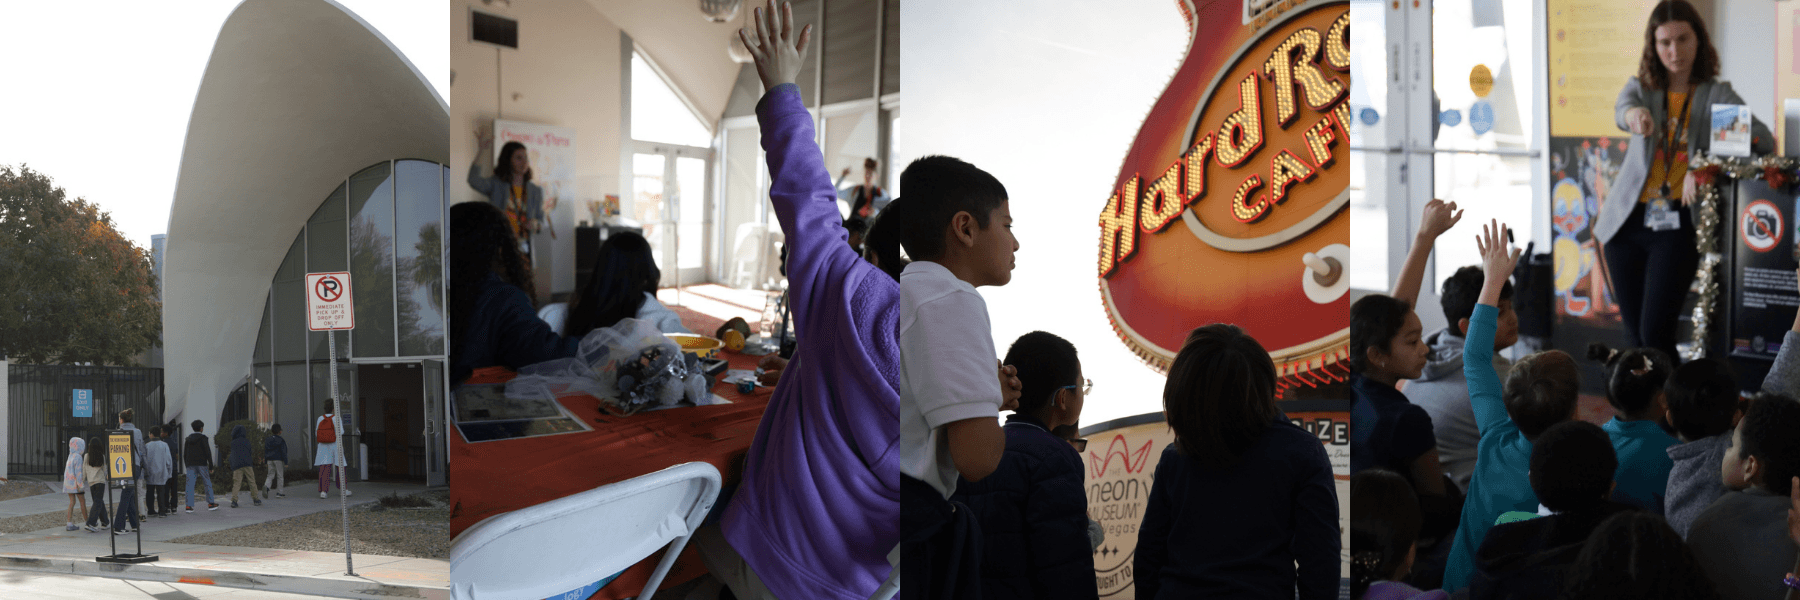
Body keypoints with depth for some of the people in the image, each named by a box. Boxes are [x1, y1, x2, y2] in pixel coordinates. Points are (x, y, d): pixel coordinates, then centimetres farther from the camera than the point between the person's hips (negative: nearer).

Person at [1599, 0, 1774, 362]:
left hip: (1678, 224, -3)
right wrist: (1635, 115, -42)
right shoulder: (1642, 87, 8)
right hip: (1629, 221, 3)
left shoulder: (1716, 95, 1)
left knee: (1655, 334, -13)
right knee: (1635, 336, 7)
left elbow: (1765, 140, -12)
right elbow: (1623, 108, -16)